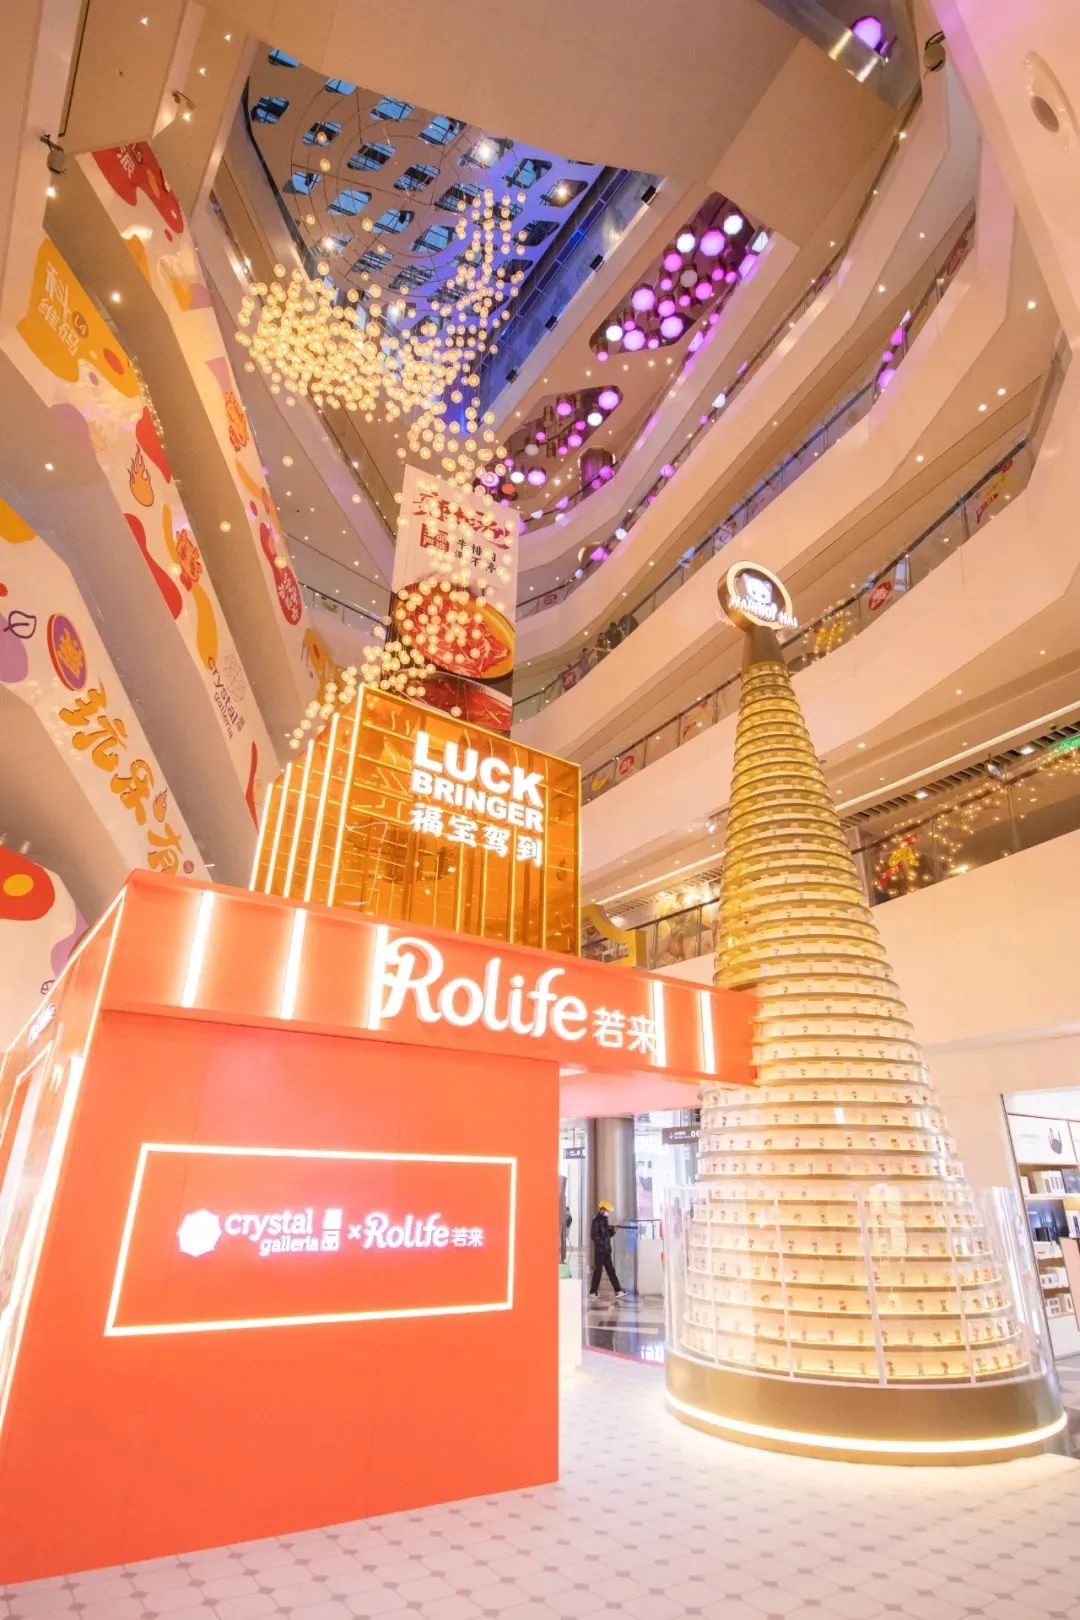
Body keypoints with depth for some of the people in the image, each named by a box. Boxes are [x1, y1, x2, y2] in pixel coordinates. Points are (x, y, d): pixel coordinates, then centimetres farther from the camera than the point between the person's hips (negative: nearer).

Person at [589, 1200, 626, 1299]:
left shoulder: (604, 1220, 15)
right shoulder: (596, 1220, -12)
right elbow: (593, 1235, -20)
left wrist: (613, 1230, 0)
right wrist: (602, 1242, -19)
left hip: (606, 1250, 8)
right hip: (599, 1250, -8)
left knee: (611, 1271, 7)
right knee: (598, 1271, -2)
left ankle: (618, 1291, 7)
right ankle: (593, 1292, 7)